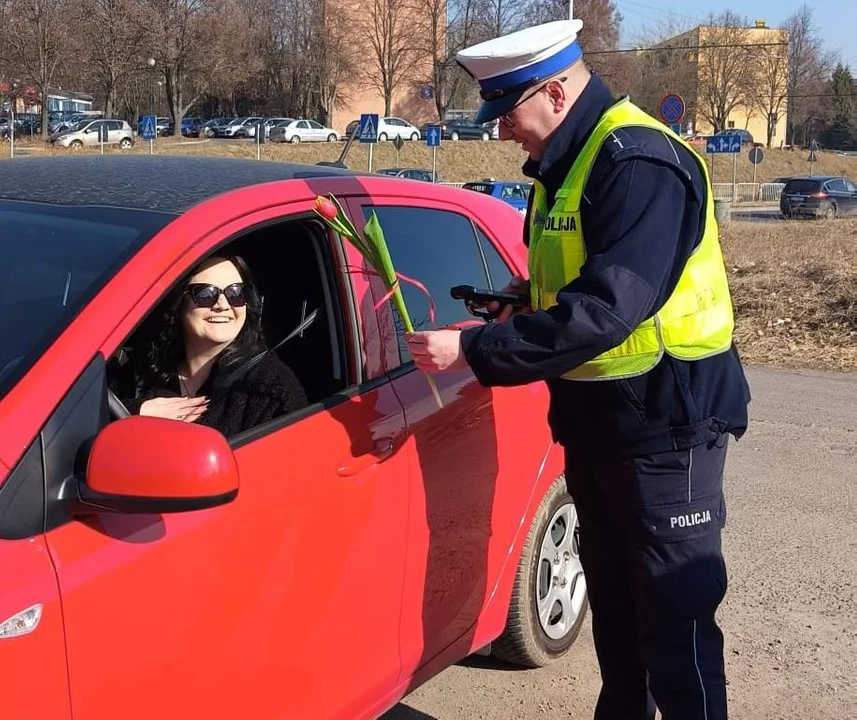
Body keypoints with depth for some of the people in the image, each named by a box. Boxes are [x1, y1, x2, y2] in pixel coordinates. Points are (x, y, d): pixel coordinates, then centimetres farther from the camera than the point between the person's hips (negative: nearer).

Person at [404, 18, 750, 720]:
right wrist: (531, 296, 0)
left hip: (665, 420, -9)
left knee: (674, 613, 0)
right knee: (612, 599, 20)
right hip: (595, 414, 9)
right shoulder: (563, 164, 10)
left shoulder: (641, 162, -21)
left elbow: (606, 309, -29)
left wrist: (472, 350, -26)